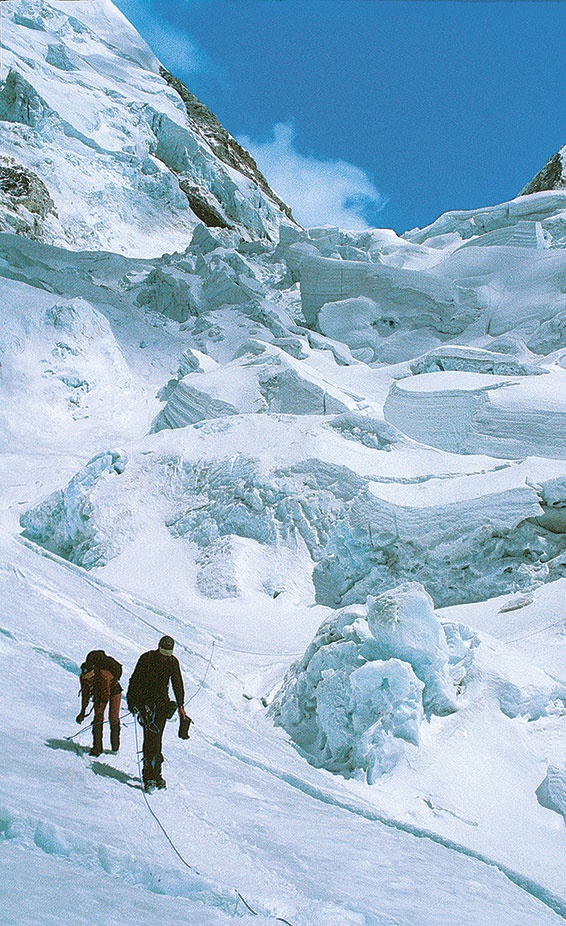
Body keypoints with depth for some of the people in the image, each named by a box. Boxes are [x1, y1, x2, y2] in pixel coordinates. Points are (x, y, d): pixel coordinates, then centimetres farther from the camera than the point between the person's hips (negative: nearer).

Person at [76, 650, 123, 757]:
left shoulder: (103, 676, -40)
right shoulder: (84, 677, -22)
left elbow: (105, 696, -37)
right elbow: (85, 694, -9)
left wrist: (99, 713, -40)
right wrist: (83, 711, -11)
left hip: (114, 690, -4)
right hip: (99, 693, 5)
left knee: (113, 718, -5)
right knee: (98, 718, -9)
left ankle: (115, 744, 13)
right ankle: (97, 747, -8)